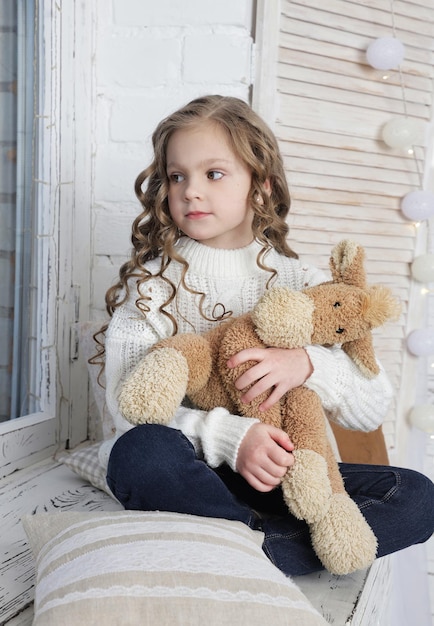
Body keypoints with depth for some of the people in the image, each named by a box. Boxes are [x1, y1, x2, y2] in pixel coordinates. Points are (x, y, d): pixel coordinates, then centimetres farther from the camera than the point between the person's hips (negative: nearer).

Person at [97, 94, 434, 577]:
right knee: (143, 451, -35)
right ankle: (293, 540, -17)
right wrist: (229, 437, -26)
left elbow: (372, 410, -1)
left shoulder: (303, 284, 4)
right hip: (187, 473, -2)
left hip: (279, 473, 3)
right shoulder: (152, 282, -1)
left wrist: (308, 365, -21)